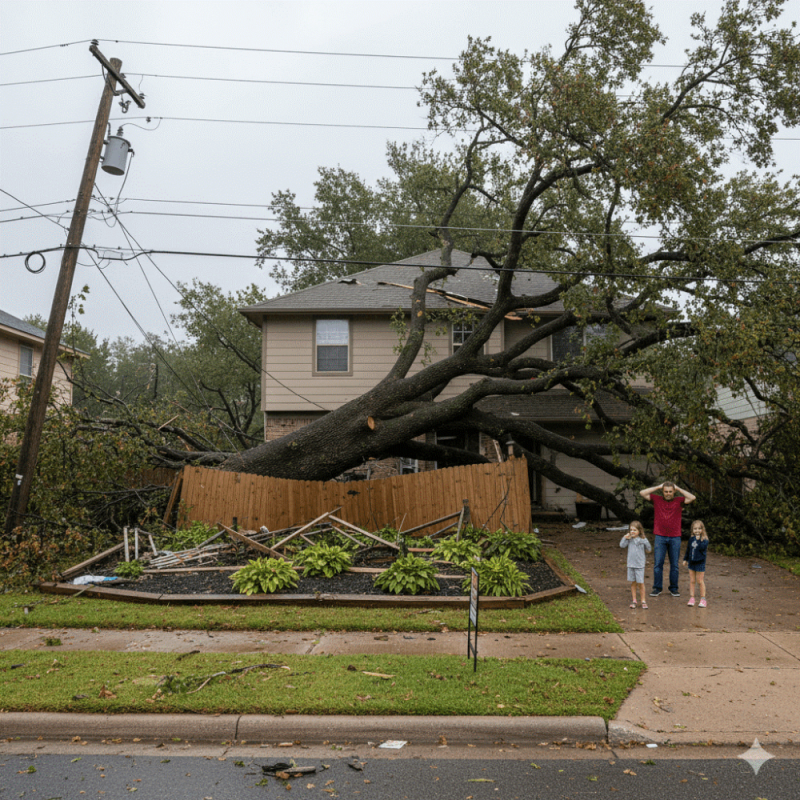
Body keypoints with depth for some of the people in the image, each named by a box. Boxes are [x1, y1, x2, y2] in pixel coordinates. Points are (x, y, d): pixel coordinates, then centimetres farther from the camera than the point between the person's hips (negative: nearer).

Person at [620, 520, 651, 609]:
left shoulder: (643, 540, -5)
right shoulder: (629, 539, 0)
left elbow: (649, 549, 5)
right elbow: (622, 545, -9)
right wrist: (625, 538, -15)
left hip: (640, 565, -2)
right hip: (630, 564, 2)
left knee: (640, 583, 1)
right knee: (633, 583, 11)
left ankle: (643, 601, 14)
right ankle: (633, 600, 20)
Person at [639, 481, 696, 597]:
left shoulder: (679, 501, 4)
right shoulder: (657, 499, 5)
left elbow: (693, 498, -10)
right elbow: (642, 493, -2)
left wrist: (678, 489, -4)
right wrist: (658, 487, 0)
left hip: (675, 537, 0)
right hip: (660, 537, 0)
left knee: (674, 564, 6)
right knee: (658, 563, -2)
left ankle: (674, 588, 17)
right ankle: (657, 588, 7)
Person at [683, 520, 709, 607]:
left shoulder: (704, 539, -9)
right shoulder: (691, 538, 5)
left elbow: (702, 547, -27)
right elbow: (688, 550, 16)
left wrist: (698, 540, -26)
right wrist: (685, 559, 20)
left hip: (700, 563, -5)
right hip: (691, 562, 5)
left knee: (700, 581, 1)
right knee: (691, 581, 8)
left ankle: (703, 599, 12)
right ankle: (691, 598, 14)